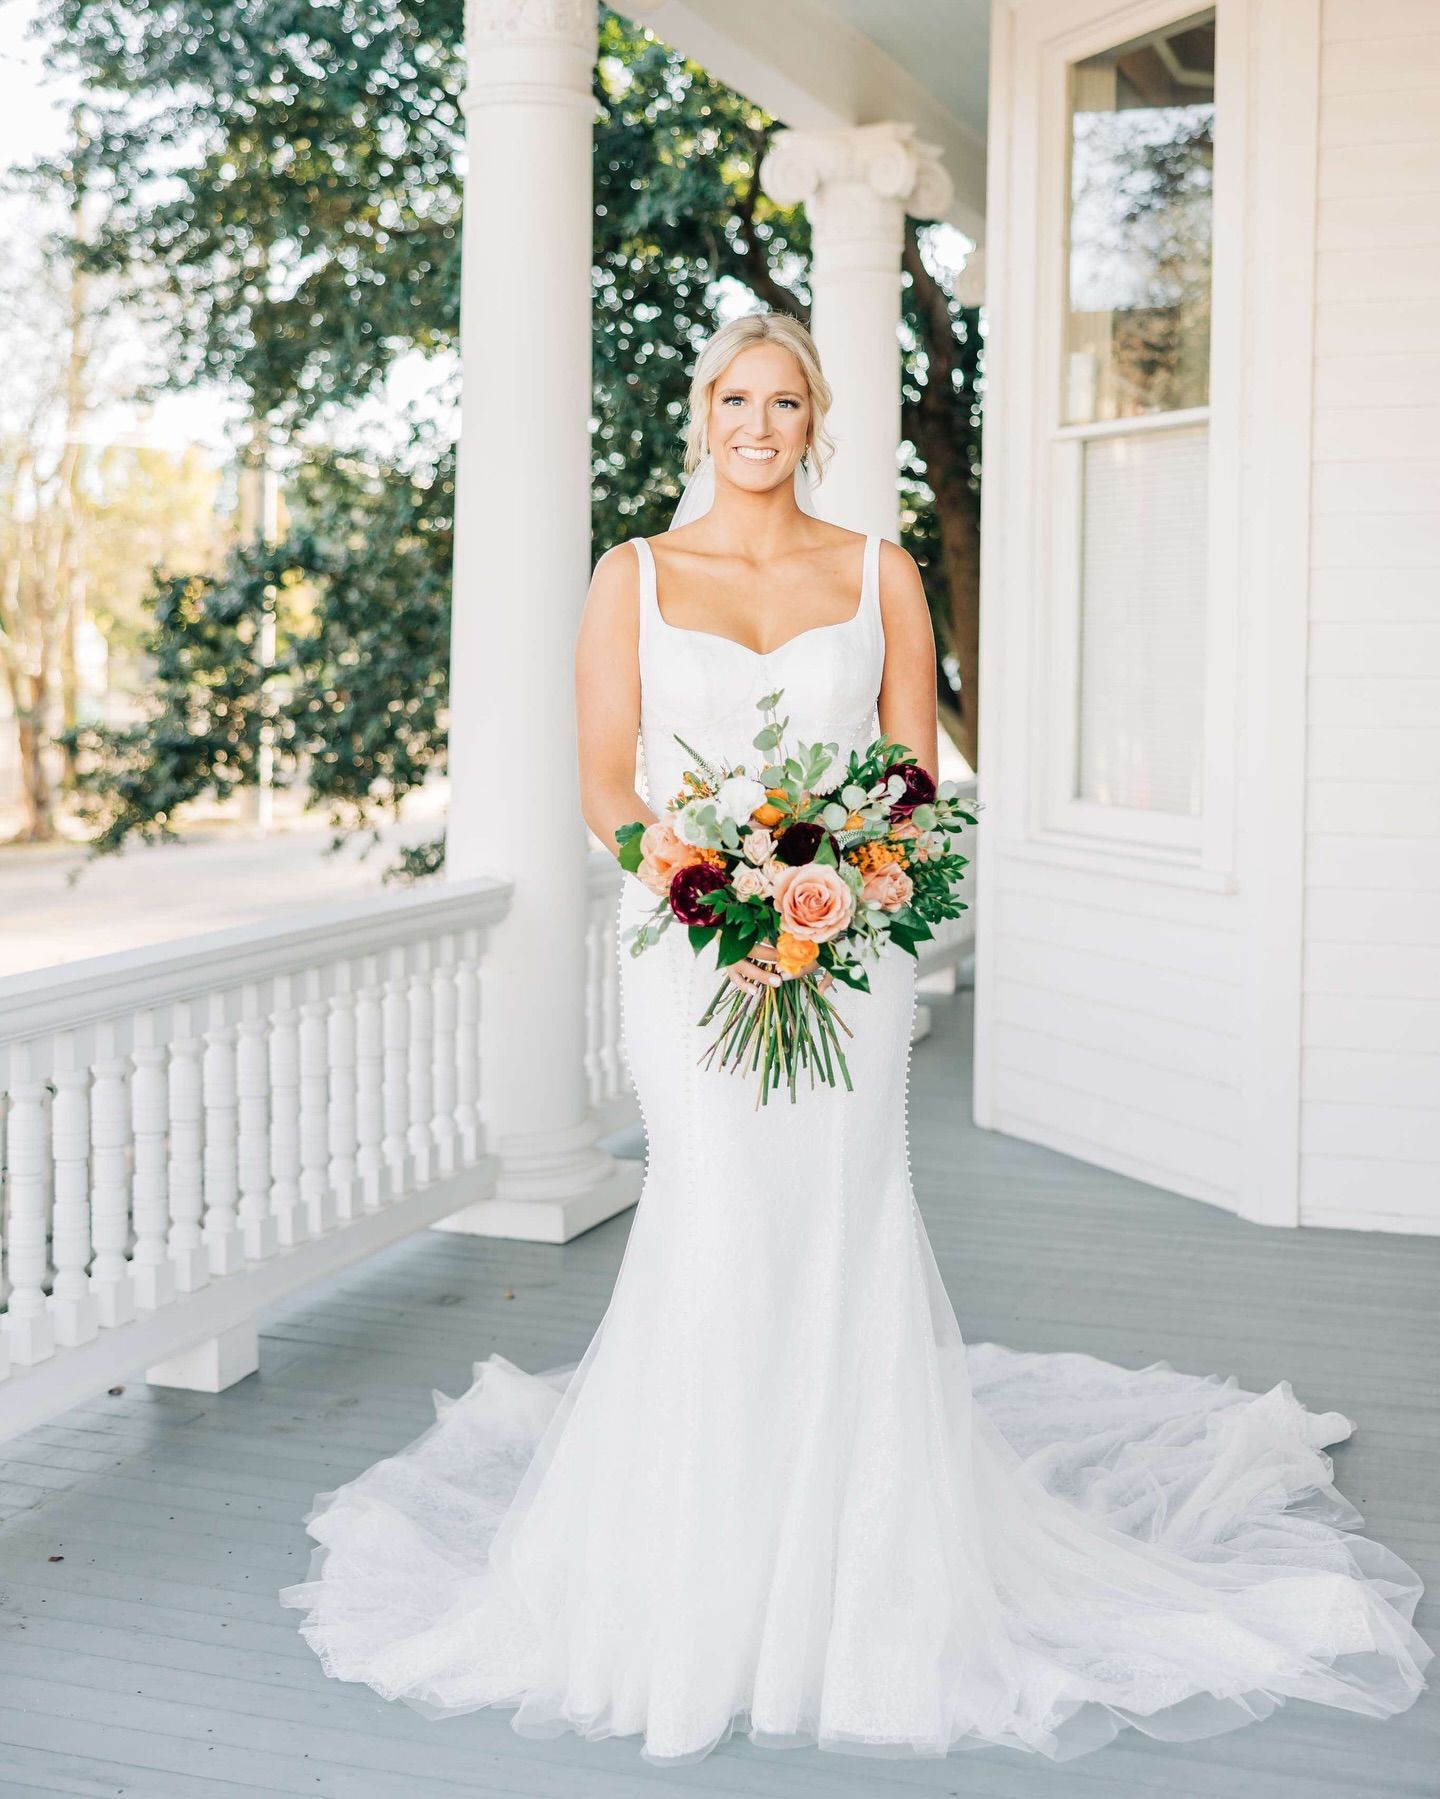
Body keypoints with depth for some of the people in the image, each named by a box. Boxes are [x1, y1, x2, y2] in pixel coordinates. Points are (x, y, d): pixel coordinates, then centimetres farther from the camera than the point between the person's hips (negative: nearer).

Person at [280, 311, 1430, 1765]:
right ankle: (701, 1562, 8)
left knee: (841, 1221, -3)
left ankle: (857, 1570, 12)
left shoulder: (879, 575, 10)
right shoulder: (634, 576, 7)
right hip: (686, 934, -1)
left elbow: (915, 774, 7)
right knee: (719, 1221, -9)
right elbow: (604, 784, 1)